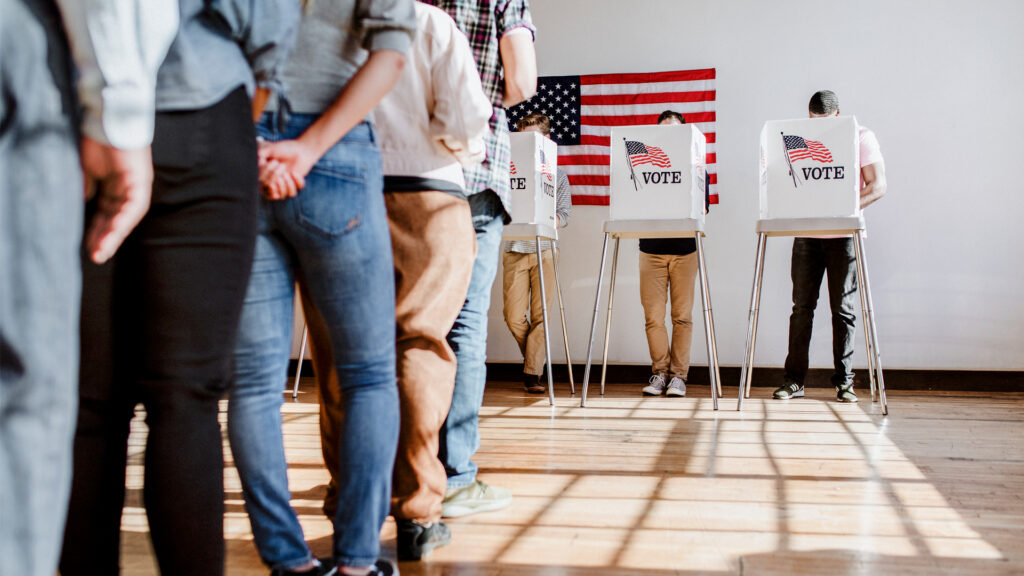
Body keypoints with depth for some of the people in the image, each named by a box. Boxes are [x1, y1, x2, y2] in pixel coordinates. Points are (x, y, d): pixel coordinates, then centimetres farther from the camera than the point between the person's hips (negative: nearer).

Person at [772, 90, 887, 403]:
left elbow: (878, 185, -6)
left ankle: (843, 381, 8)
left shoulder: (861, 137, 0)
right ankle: (794, 380, 5)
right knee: (802, 306, 1)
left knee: (843, 309, 1)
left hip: (843, 235, -2)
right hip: (806, 233, 2)